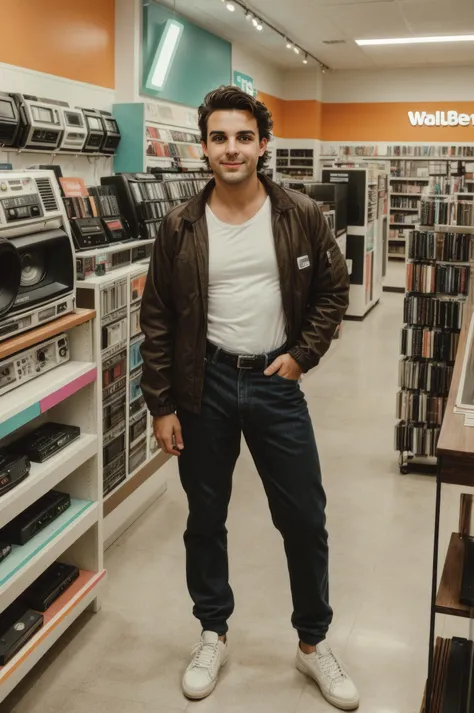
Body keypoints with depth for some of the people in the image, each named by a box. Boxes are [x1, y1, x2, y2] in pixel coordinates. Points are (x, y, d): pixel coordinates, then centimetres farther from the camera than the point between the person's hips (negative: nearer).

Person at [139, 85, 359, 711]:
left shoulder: (302, 217, -4)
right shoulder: (181, 227, -3)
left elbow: (332, 291, 7)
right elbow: (158, 321, -1)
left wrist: (301, 355, -5)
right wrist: (161, 406, -2)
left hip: (276, 382, 0)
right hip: (204, 384, 1)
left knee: (305, 520, 6)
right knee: (205, 519, 13)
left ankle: (314, 642, 29)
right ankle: (213, 634, 35)